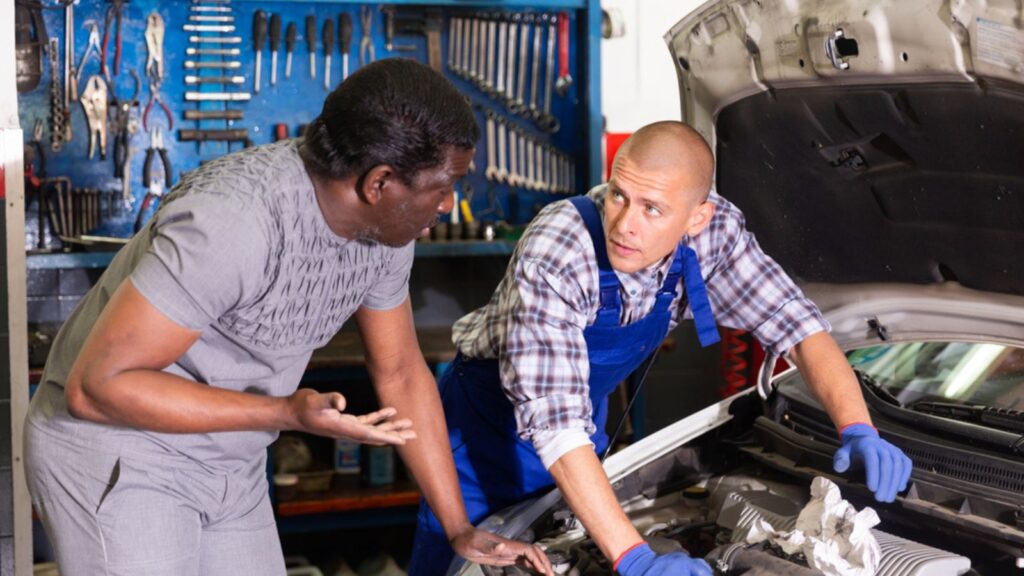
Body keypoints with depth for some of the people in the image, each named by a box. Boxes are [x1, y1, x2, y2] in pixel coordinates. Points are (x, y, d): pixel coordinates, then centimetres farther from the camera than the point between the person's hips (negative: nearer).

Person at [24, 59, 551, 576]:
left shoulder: (384, 223, -6)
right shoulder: (233, 221, -31)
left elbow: (401, 374, 6)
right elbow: (96, 385, -28)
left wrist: (462, 531, 6)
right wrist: (286, 414, -30)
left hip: (230, 470, 7)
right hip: (113, 450, -7)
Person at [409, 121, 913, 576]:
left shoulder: (713, 230, -23)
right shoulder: (552, 258, -39)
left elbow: (796, 324, -17)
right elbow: (554, 423, -44)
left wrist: (858, 431, -33)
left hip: (586, 425, 4)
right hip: (487, 425, -4)